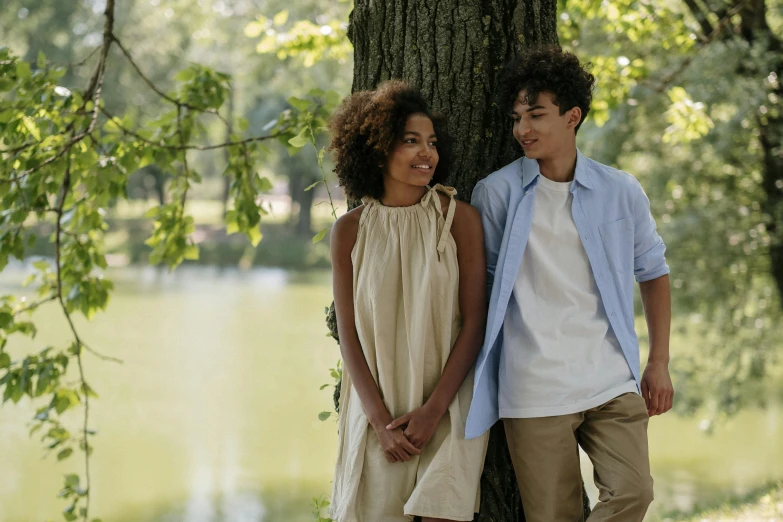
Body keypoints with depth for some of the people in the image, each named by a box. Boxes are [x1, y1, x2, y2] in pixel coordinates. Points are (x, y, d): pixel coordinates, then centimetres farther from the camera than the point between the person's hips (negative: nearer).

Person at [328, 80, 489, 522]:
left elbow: (474, 323, -3)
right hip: (376, 410, 2)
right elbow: (349, 333, 2)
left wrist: (433, 410, -10)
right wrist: (379, 419, -8)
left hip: (446, 407, -1)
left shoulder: (459, 218, -2)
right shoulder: (351, 230, 2)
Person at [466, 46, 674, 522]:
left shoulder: (621, 192, 4)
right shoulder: (496, 194, 0)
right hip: (533, 390, -2)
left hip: (612, 384, 2)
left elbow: (653, 272, 16)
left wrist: (659, 363, 12)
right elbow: (478, 284, 6)